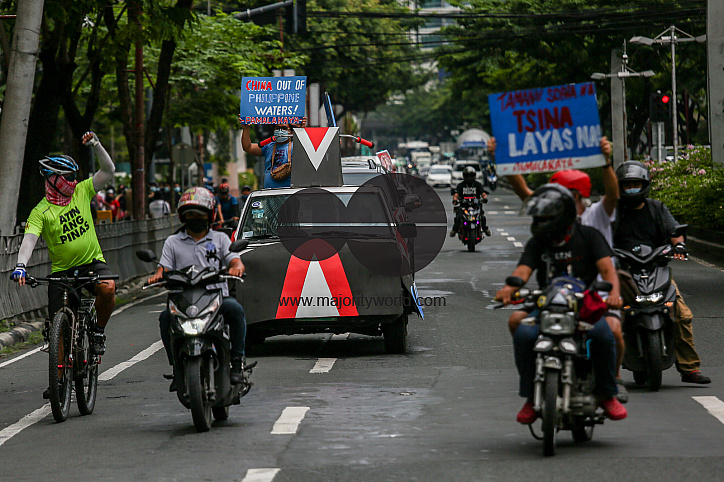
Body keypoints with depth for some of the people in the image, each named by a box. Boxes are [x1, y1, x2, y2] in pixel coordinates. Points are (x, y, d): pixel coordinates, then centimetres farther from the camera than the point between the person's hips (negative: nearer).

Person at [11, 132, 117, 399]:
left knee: (107, 289, -33)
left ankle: (98, 331, -6)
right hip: (61, 270, -1)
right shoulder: (40, 212, -8)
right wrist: (21, 265, -39)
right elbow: (29, 240, -21)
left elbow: (108, 171, 2)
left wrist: (96, 145, -12)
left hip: (92, 261, 1)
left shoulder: (81, 192, 3)